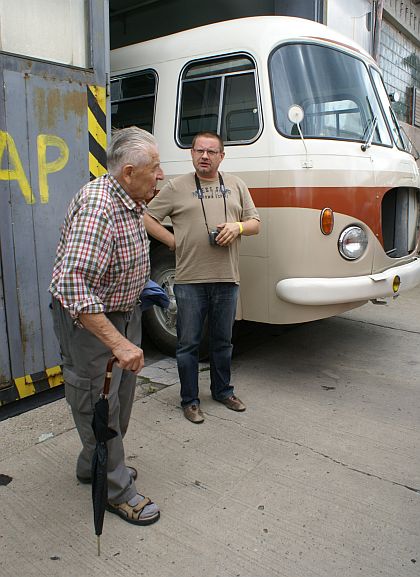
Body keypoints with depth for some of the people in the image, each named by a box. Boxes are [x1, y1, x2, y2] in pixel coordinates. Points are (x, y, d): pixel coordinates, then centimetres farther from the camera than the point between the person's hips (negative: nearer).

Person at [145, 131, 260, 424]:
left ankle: (223, 391, 34)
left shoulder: (236, 185, 13)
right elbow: (148, 218, 4)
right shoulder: (177, 186, 4)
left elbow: (255, 224, 13)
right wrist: (173, 241, -5)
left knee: (223, 341, 16)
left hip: (227, 279, 3)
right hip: (190, 279, -2)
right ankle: (190, 400, 20)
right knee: (188, 343, 5)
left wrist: (237, 226, -8)